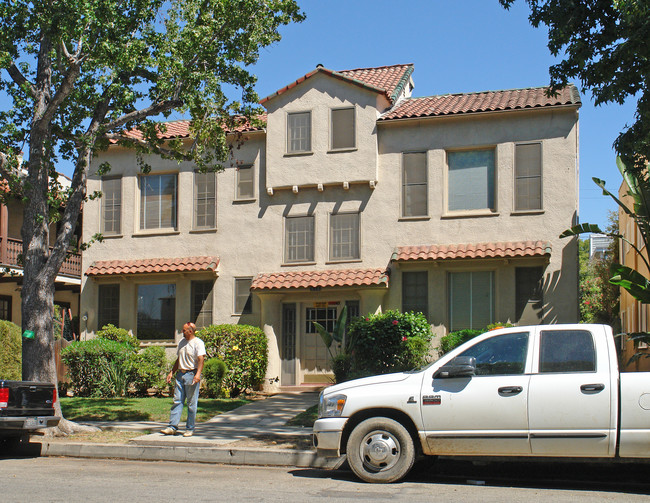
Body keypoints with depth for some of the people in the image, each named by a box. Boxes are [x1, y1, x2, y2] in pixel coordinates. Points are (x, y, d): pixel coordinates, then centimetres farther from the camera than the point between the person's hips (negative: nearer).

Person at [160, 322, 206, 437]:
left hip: (192, 375, -7)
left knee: (191, 404, -1)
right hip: (180, 374, 7)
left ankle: (190, 429, 6)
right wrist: (171, 372, 21)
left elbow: (201, 359, -19)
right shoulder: (182, 342, 17)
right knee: (177, 401, 3)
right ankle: (172, 427, 4)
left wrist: (198, 374, -31)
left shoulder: (198, 343, -8)